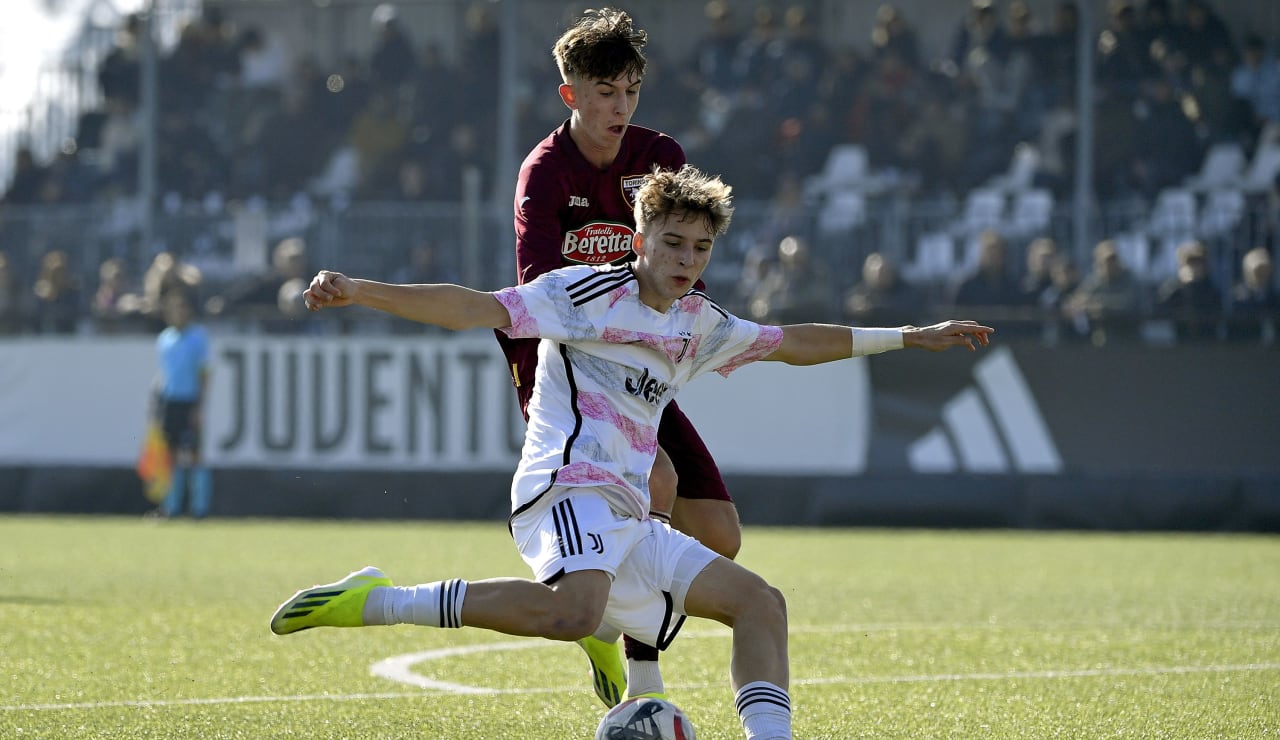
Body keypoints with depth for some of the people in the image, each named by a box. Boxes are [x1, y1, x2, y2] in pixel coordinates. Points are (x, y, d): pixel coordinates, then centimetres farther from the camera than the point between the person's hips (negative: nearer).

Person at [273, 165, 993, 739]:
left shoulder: (700, 325, 22)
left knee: (761, 602, 5)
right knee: (572, 610, -38)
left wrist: (912, 336, 38)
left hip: (627, 520, 9)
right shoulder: (589, 292, -1)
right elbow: (475, 309, -10)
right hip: (570, 484, -9)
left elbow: (790, 343, 36)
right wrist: (361, 292, -21)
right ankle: (376, 601, -31)